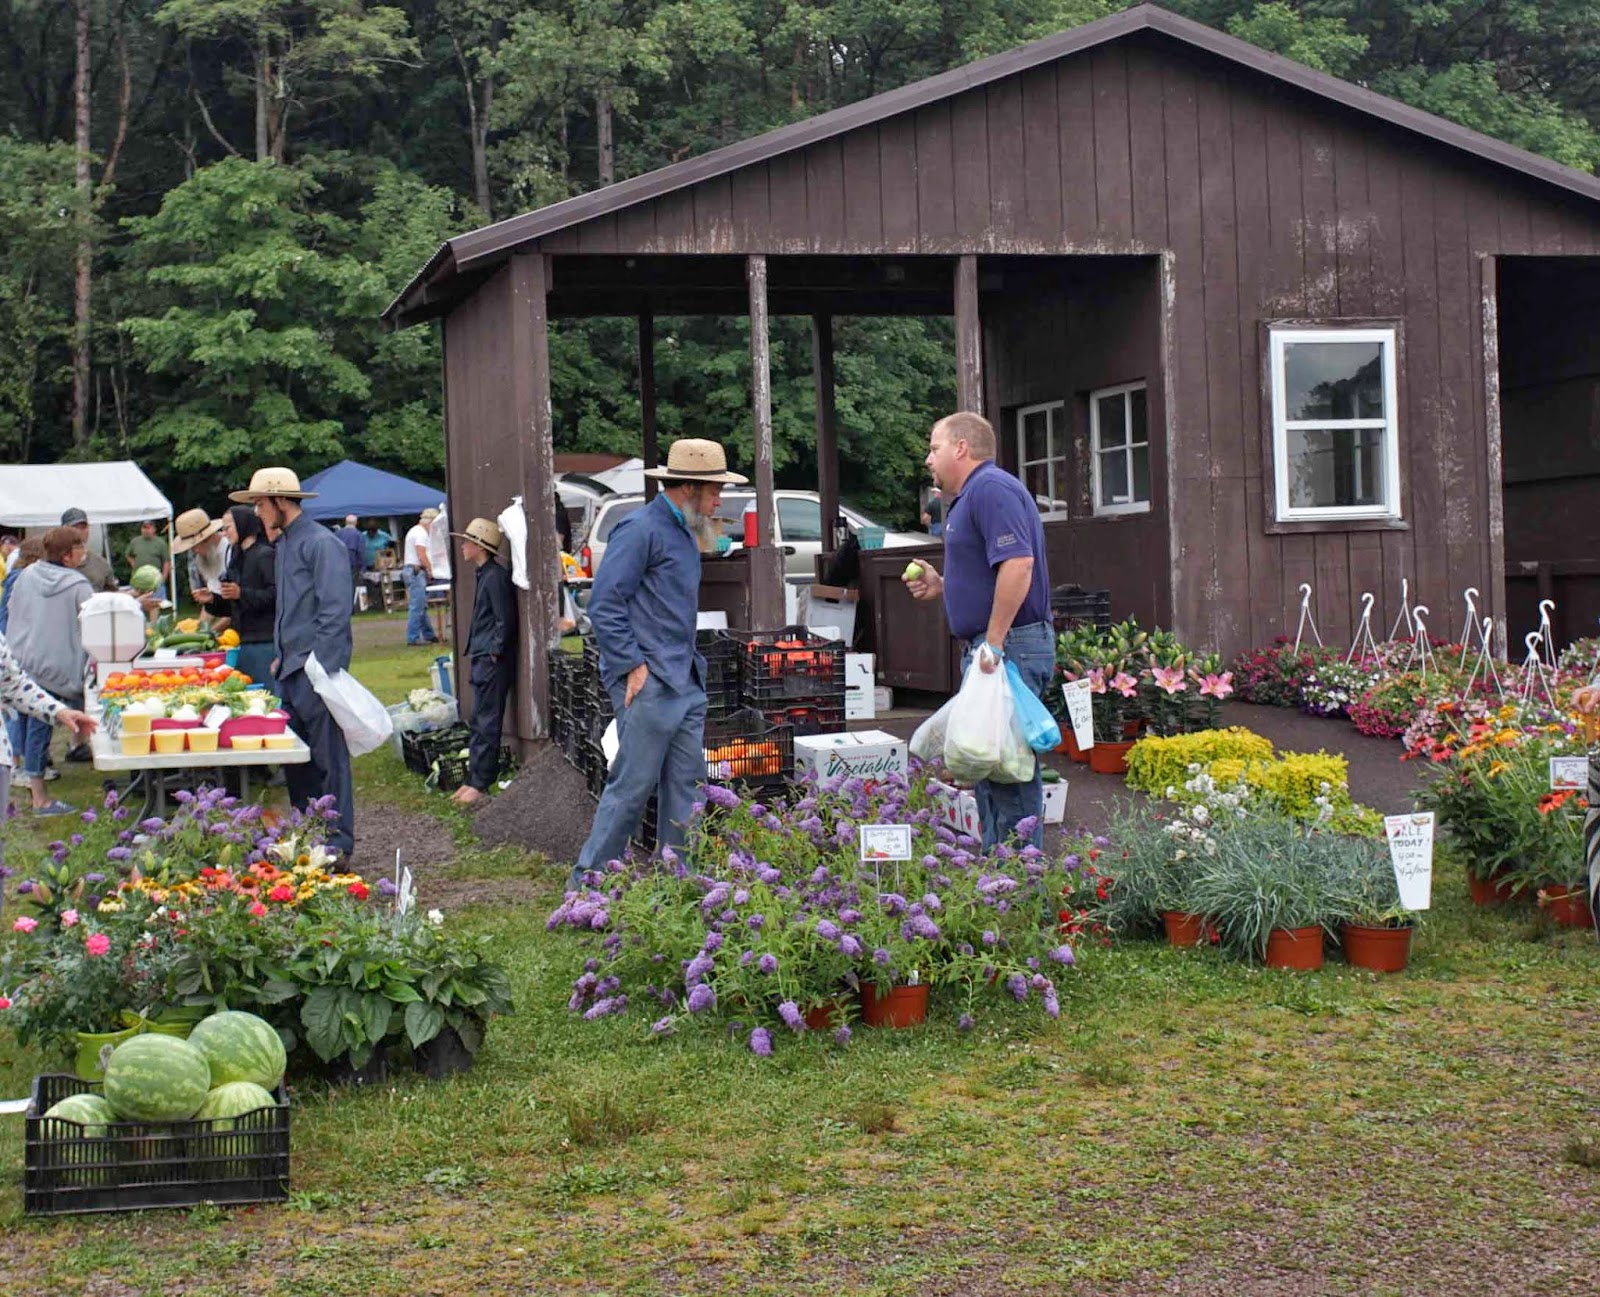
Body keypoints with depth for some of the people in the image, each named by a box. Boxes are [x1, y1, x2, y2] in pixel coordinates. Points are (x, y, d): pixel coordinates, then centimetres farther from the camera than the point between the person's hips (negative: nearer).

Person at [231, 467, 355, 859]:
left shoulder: (321, 544, -12)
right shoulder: (285, 543, 18)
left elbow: (335, 610, -18)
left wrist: (322, 666, -21)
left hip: (316, 668, -10)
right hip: (291, 668, 10)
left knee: (328, 756, -5)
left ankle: (338, 839, 0)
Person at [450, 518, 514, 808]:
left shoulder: (495, 577, -16)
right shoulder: (484, 575, 14)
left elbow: (506, 620, -19)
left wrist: (494, 652, -14)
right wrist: (478, 653, 16)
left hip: (493, 662, -10)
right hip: (482, 660, 10)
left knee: (486, 722, -5)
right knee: (479, 721, 14)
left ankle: (481, 783, -2)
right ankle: (475, 778, 20)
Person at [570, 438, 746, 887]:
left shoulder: (683, 533, 18)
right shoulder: (640, 530, -12)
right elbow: (605, 604, -17)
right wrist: (634, 665, -18)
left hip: (684, 682, 9)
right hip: (647, 683, -9)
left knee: (686, 783, 10)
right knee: (633, 785, -6)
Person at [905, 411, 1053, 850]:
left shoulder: (991, 489, -14)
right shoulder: (971, 496, 20)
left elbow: (1018, 564, -26)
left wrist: (994, 642, -25)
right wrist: (941, 587, 13)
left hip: (1009, 648, -11)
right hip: (989, 649, 11)